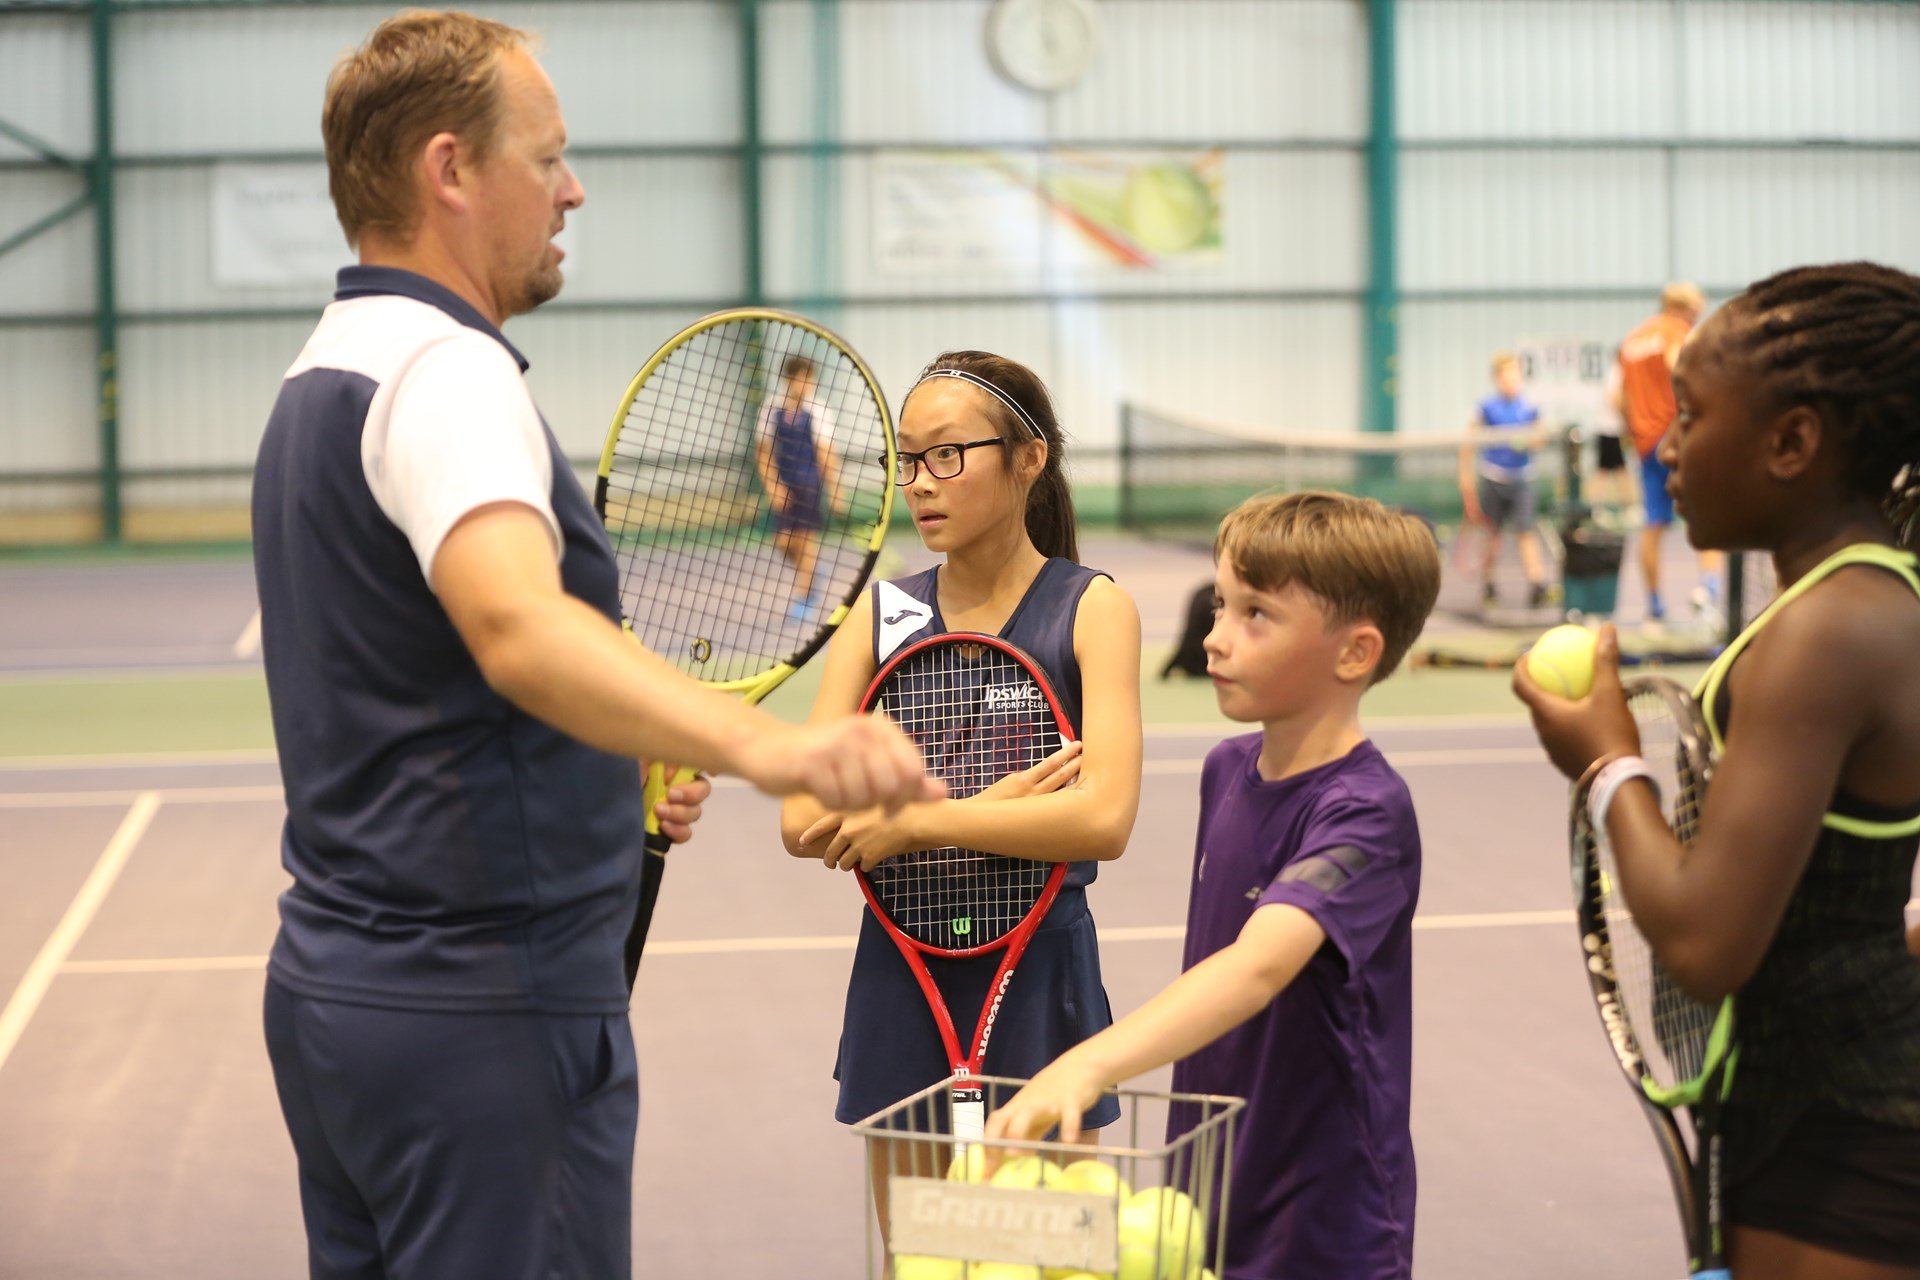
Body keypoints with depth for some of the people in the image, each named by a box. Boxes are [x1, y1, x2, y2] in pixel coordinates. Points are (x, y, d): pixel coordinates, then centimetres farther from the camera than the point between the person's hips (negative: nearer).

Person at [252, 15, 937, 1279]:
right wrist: (765, 744, -50)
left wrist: (620, 783, 19)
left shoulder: (328, 376, 16)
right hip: (481, 1012, -10)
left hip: (335, 978, 10)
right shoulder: (445, 369, -17)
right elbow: (518, 629, -37)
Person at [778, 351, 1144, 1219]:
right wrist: (999, 802, -15)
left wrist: (914, 821, -16)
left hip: (1037, 978, -3)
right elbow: (803, 823, -6)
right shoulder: (880, 615, 4)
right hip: (899, 978, 3)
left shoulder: (1093, 609, -4)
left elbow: (1103, 818, -18)